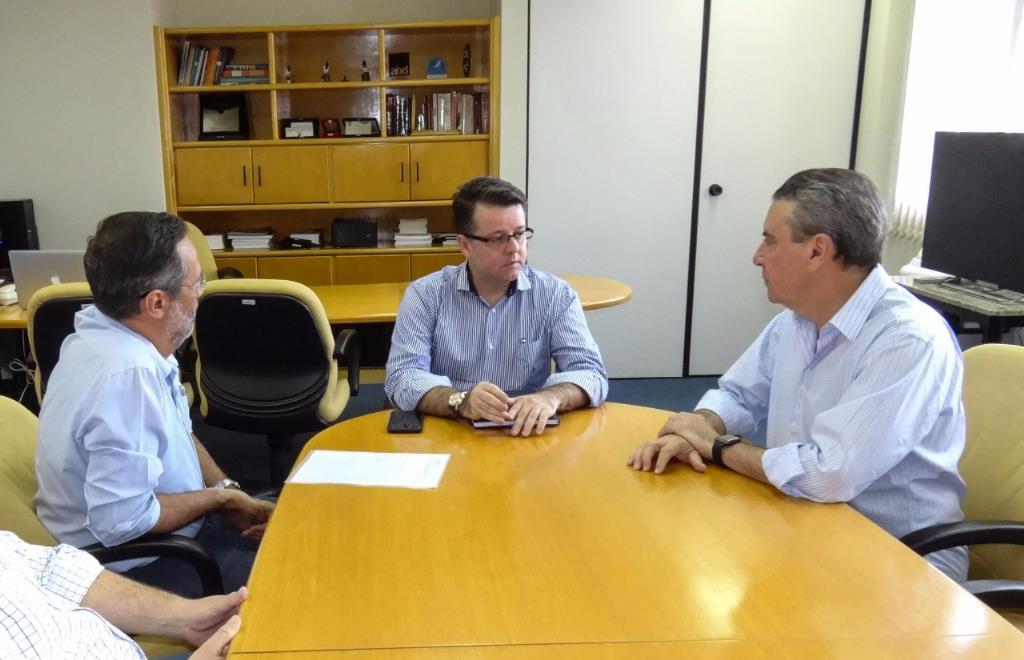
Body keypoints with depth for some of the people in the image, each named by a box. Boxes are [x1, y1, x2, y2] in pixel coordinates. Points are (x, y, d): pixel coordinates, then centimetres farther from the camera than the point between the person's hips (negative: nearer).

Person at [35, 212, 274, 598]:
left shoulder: (116, 336, -4)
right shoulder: (127, 374, -32)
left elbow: (178, 434, 9)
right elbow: (122, 521, -32)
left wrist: (232, 497, -3)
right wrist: (222, 495, -18)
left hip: (167, 532, 9)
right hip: (139, 565, -9)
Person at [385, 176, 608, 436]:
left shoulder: (557, 295, 2)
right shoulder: (425, 295, -1)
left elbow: (591, 374, -5)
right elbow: (401, 379, -10)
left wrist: (551, 397, -27)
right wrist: (461, 402, -30)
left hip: (527, 439, 1)